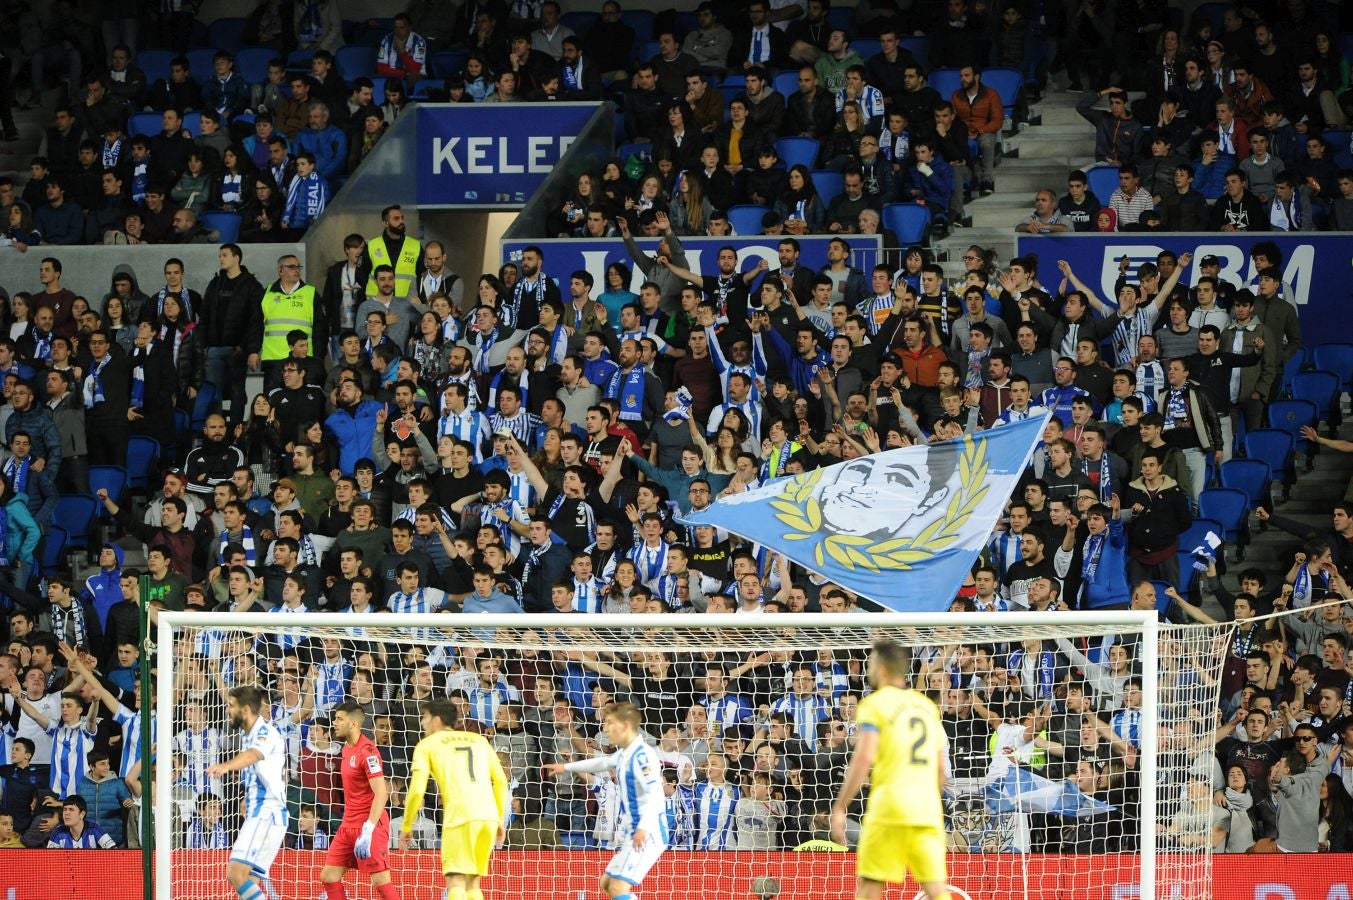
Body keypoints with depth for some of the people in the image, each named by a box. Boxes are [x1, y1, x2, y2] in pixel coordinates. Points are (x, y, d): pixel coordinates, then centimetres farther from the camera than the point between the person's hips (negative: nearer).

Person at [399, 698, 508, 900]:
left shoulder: (427, 745, 11)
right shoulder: (479, 740, 23)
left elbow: (417, 790, 1)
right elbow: (501, 781, 18)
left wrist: (406, 827, 11)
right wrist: (499, 821, 24)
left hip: (459, 817, -5)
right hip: (489, 816, 5)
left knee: (456, 882, -8)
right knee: (472, 882, 15)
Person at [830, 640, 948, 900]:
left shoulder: (875, 704, -1)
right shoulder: (928, 706, 17)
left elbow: (863, 759, -11)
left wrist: (839, 808, -10)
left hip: (888, 806, -5)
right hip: (927, 810, 5)